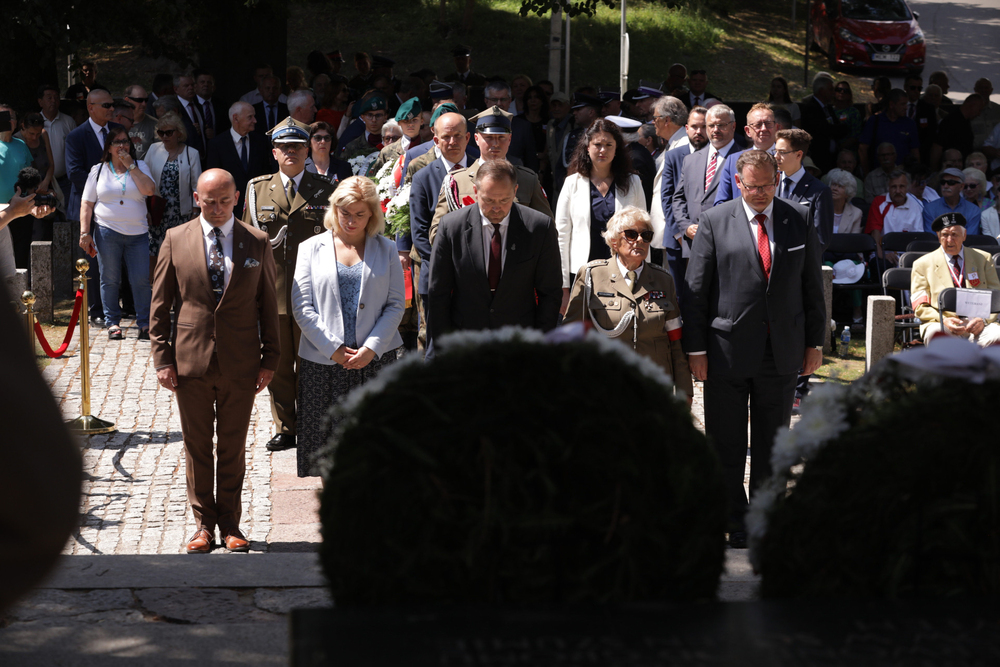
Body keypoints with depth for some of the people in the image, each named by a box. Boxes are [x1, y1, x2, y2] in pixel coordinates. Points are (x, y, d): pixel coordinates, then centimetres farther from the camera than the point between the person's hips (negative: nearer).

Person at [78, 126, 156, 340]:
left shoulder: (140, 166, 8)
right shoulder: (98, 170, 7)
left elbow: (149, 190, -11)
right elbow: (87, 204, 6)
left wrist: (131, 166, -8)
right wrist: (84, 233, -2)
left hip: (137, 233, 0)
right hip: (107, 232, 0)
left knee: (141, 280, -4)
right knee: (110, 280, 3)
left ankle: (144, 324, 4)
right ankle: (113, 323, 12)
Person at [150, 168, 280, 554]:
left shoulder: (257, 242, 3)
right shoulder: (176, 240, 2)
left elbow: (268, 304, 6)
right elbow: (160, 305, 4)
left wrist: (269, 359, 2)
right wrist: (162, 359, -2)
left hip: (240, 362, 0)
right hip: (191, 360, 0)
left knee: (233, 447, 7)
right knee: (197, 447, 6)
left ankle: (230, 524, 18)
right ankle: (203, 524, 16)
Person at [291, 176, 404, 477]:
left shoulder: (386, 249, 10)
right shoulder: (312, 249, 8)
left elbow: (395, 305, 5)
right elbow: (302, 307, 2)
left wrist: (371, 348, -8)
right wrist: (333, 349, -8)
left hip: (375, 359, 0)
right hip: (323, 360, 0)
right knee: (323, 439, -1)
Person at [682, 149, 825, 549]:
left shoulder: (798, 221, 6)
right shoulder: (714, 222, -1)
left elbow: (812, 286, 10)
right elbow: (695, 290, -2)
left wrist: (815, 342, 7)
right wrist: (695, 348, -6)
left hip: (783, 350, 2)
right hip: (728, 348, -2)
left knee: (773, 443, 9)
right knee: (726, 444, 5)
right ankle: (733, 522, 17)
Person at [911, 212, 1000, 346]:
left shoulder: (984, 259, 21)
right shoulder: (922, 264, 15)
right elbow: (920, 307, 8)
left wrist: (983, 319, -7)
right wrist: (944, 320, -13)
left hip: (978, 325, 1)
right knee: (936, 334, -39)